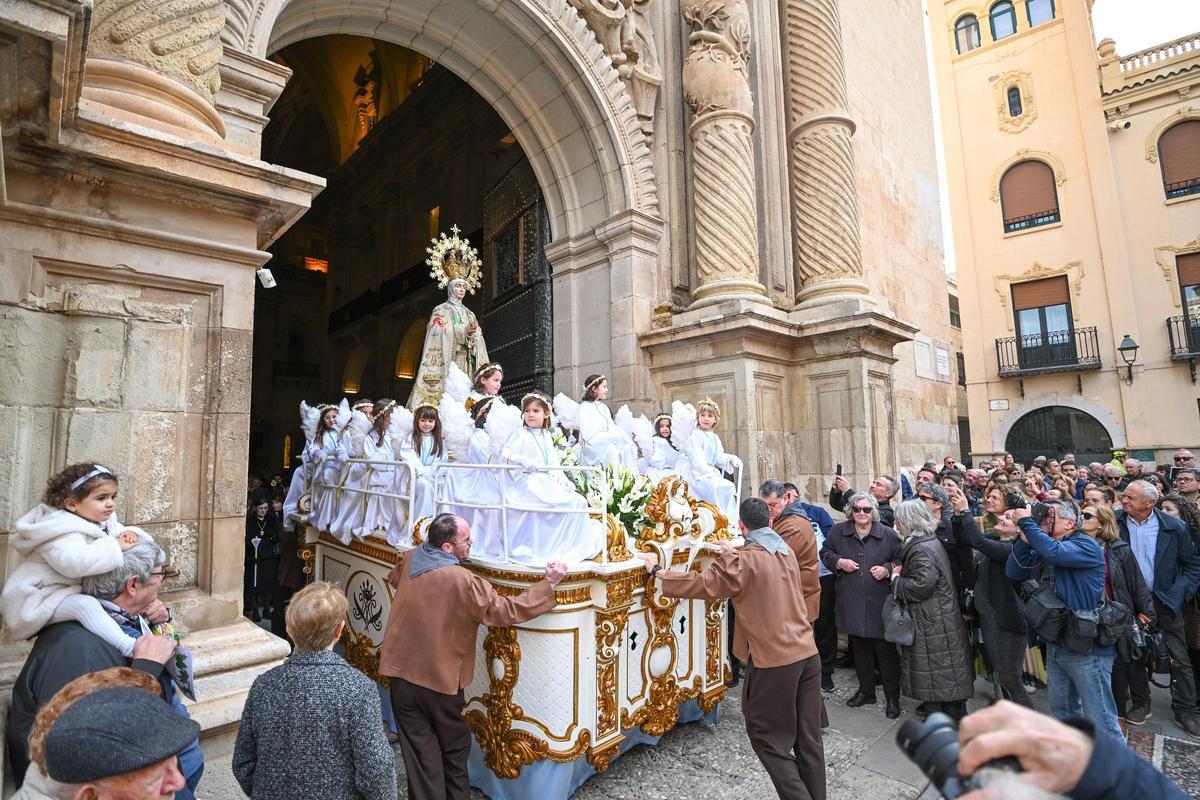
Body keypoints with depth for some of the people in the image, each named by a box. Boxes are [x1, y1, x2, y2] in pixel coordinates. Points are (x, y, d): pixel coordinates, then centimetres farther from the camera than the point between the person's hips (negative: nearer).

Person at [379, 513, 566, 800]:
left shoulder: (409, 559, -7)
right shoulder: (464, 582, -27)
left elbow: (394, 579, 17)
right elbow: (506, 611, -23)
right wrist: (549, 583, -19)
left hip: (401, 671, 5)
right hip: (440, 677, -5)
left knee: (420, 748, 15)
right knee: (454, 745, 20)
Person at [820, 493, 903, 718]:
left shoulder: (888, 534, -1)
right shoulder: (838, 532, 3)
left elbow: (901, 560, 7)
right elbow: (825, 553, 12)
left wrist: (888, 569, -11)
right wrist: (838, 562, -6)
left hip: (880, 603, -2)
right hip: (852, 603, 2)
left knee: (886, 649, 3)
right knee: (859, 648, 15)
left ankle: (892, 697, 20)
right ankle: (866, 691, 32)